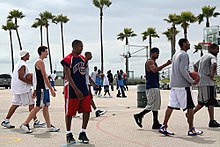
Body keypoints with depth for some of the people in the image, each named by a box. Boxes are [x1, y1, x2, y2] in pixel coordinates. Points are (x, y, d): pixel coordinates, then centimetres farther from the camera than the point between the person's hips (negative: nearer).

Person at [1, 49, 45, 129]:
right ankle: (35, 122, 2)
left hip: (16, 88, 10)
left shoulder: (18, 63, 16)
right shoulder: (23, 65, -15)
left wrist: (28, 80, 14)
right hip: (23, 88, -10)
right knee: (31, 104, -2)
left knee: (15, 104, 11)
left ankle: (6, 121, 11)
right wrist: (30, 82, -16)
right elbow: (20, 77, -23)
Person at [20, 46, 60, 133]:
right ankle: (25, 125, -2)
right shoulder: (40, 62, -13)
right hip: (42, 88, -10)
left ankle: (49, 126, 14)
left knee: (45, 107, 10)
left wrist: (35, 90, 21)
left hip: (44, 88, 10)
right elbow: (44, 77, -19)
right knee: (38, 107, -7)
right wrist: (51, 89, -18)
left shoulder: (38, 62, 18)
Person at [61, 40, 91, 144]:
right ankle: (69, 134, 17)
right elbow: (68, 77, -18)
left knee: (87, 111, 2)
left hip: (83, 89, 7)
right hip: (72, 90, -7)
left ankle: (83, 133, 13)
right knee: (69, 113, 3)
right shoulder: (67, 60, -12)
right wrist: (76, 90, -26)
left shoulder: (82, 59, 12)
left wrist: (86, 89, 17)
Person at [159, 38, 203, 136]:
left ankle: (164, 127, 4)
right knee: (190, 107, 0)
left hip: (174, 85, 9)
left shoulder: (176, 54, 18)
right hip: (183, 85, -9)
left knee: (171, 106, 6)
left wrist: (188, 73, 19)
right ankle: (191, 129, 5)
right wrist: (191, 81, -12)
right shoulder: (184, 55, -10)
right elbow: (183, 70, -18)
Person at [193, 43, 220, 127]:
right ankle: (212, 121, -2)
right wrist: (212, 75, -20)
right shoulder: (212, 57, -8)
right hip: (208, 83, -9)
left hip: (200, 82, 9)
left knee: (202, 102, 16)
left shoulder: (204, 57, 20)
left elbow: (195, 65, 30)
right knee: (210, 102, -4)